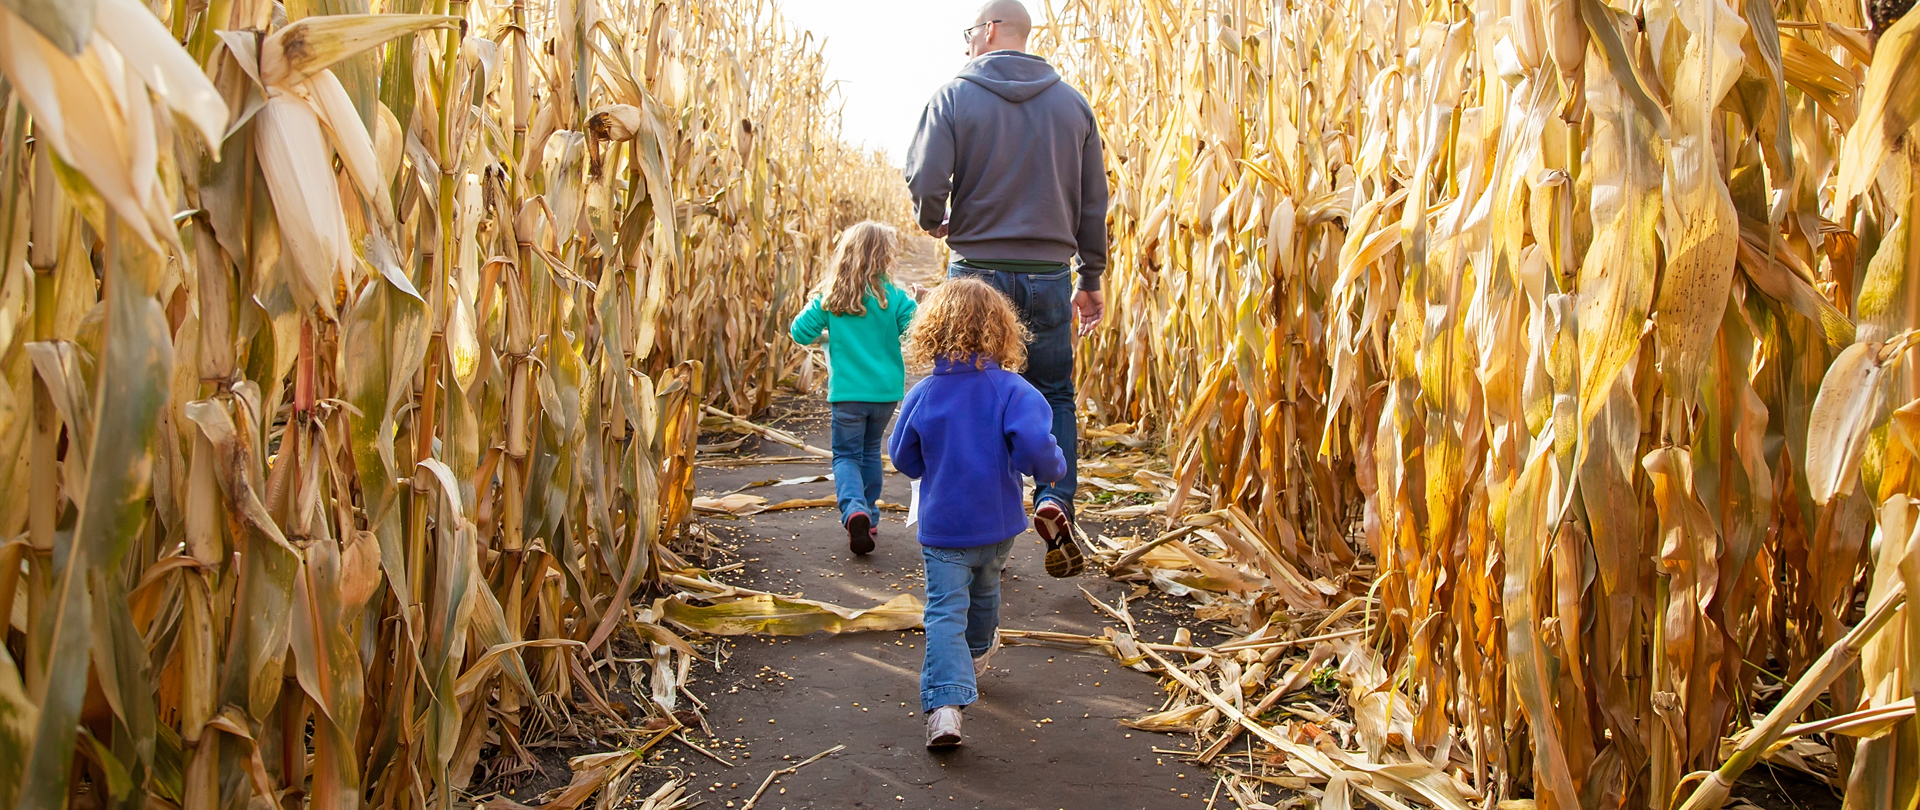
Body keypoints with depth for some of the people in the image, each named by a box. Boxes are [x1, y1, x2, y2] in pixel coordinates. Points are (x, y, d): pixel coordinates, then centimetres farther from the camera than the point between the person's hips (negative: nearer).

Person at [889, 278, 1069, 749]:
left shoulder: (922, 395, -8)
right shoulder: (1012, 390, -14)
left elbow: (903, 459, 2)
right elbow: (1034, 448, -26)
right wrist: (1053, 468, -4)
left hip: (941, 526, -1)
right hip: (997, 521, 1)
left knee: (945, 611, -1)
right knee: (983, 590, 27)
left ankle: (945, 702, -17)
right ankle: (976, 655, 53)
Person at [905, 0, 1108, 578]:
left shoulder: (954, 97, -3)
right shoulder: (1072, 103, 6)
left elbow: (925, 183, -11)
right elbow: (1094, 201, 7)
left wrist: (935, 222, 12)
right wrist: (1092, 279, 16)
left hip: (978, 273, -2)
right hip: (1049, 276, 2)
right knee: (1053, 395, 14)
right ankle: (1055, 500, -8)